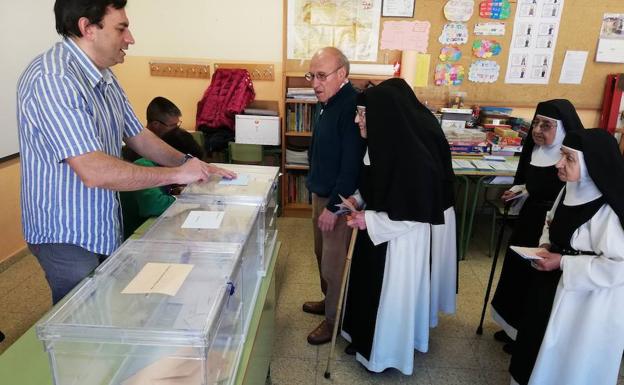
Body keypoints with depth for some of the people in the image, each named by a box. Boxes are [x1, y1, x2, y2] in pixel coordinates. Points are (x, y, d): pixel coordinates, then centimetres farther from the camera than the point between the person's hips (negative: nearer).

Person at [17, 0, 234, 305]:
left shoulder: (104, 78, 5)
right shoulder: (52, 80, -24)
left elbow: (138, 136, 11)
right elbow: (94, 171, -31)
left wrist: (193, 167, -1)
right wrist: (176, 174, -23)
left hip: (104, 228, 8)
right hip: (67, 236, -8)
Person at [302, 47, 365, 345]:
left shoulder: (351, 106, -23)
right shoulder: (330, 102, 7)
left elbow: (352, 165, -25)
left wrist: (334, 207, -22)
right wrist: (317, 194, 18)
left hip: (339, 199, -9)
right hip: (321, 193, 9)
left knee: (334, 262, 5)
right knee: (323, 255, 22)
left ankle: (335, 318, 24)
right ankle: (329, 301, 43)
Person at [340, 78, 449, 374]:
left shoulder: (412, 158, -29)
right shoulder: (381, 144, -2)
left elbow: (414, 216, -25)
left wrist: (369, 220, -20)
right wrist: (358, 200, -3)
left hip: (400, 241, -8)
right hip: (378, 233, 9)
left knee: (392, 295, 11)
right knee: (371, 287, 23)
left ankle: (384, 352, 35)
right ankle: (366, 337, 46)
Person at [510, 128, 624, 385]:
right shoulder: (571, 190, -2)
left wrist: (563, 262, -23)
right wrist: (546, 246, -4)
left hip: (588, 303, -8)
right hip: (557, 287, 8)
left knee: (570, 364, 14)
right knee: (541, 346, 26)